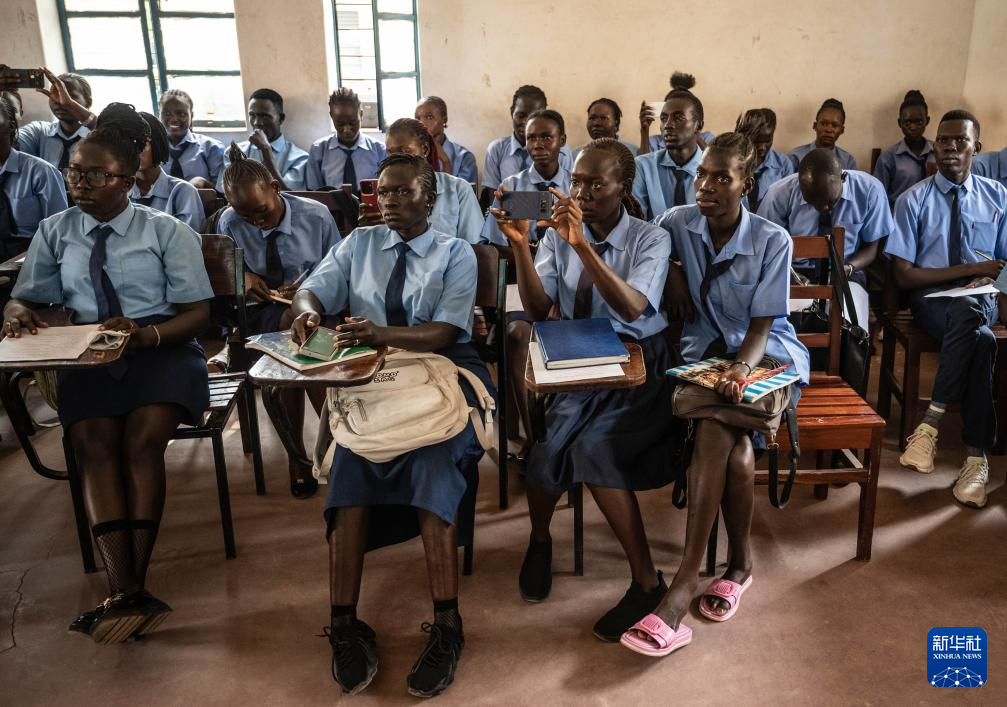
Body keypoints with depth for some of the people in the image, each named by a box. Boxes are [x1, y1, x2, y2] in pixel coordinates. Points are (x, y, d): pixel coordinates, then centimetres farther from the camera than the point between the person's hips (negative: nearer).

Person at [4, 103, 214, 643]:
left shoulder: (168, 231, 3)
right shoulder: (55, 231, 13)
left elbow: (198, 312, -2)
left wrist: (147, 334, -22)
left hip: (162, 351, -2)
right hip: (88, 356, 2)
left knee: (143, 438, -28)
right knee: (94, 443, -25)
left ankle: (127, 592, -27)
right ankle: (128, 594, -33)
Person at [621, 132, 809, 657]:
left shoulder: (773, 241, -8)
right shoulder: (678, 223, -1)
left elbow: (761, 325, -12)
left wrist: (740, 369, -32)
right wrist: (671, 272, -1)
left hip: (766, 353, -2)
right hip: (704, 352, 2)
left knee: (714, 434, -33)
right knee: (734, 449, -30)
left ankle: (683, 585, -27)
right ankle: (739, 563, -10)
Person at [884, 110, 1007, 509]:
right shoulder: (913, 200, 1)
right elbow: (904, 275, -5)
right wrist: (970, 269, -11)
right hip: (931, 299, -2)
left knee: (968, 312, -36)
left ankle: (932, 421, -31)